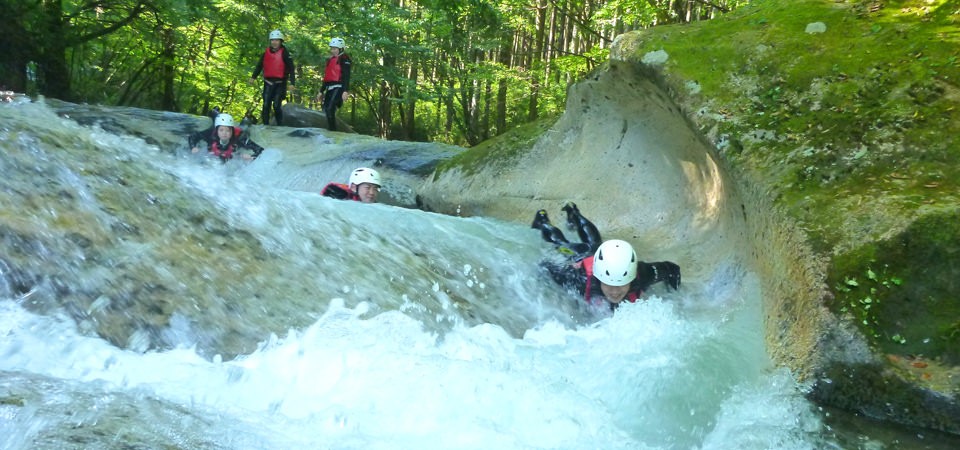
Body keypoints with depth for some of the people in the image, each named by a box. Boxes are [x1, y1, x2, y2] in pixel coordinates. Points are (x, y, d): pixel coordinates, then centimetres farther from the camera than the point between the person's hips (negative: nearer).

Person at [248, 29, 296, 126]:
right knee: (266, 105, 2)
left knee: (276, 105, -10)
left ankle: (280, 126, 0)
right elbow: (259, 65, 13)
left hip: (280, 83, -4)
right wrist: (253, 77, 2)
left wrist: (292, 83, -16)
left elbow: (291, 69, -7)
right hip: (268, 82, 4)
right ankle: (265, 125, 8)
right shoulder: (266, 52, 9)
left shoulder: (285, 53, -5)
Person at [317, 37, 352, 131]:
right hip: (329, 88, 9)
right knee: (326, 109, 5)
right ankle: (330, 130, 11)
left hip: (338, 87, -9)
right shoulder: (331, 60, 22)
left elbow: (346, 76, -14)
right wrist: (321, 91, 25)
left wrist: (345, 91, -24)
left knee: (330, 109, -21)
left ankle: (333, 130, -17)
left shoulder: (344, 59, -4)